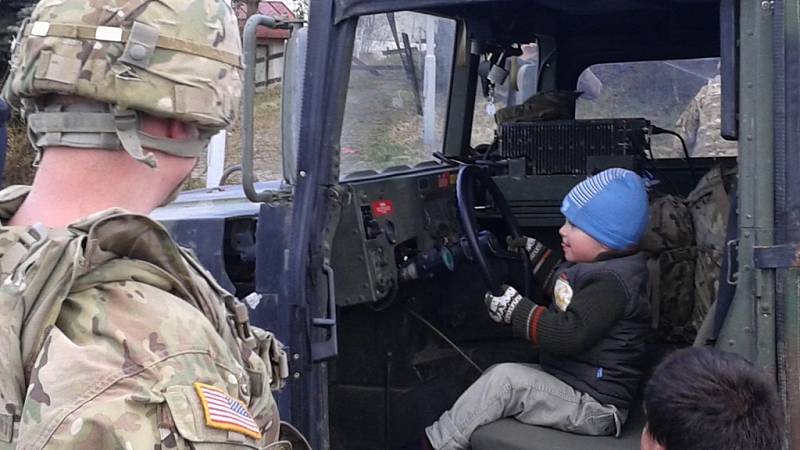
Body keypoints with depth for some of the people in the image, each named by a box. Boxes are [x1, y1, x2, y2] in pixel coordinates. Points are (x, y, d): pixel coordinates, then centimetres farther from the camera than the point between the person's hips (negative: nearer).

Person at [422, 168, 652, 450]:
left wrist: (515, 310, -25)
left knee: (505, 380, -20)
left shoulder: (611, 282, -23)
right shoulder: (597, 269, 9)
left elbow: (569, 335, -32)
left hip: (593, 405, -11)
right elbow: (560, 288, 32)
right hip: (565, 380, 11)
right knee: (495, 376, 12)